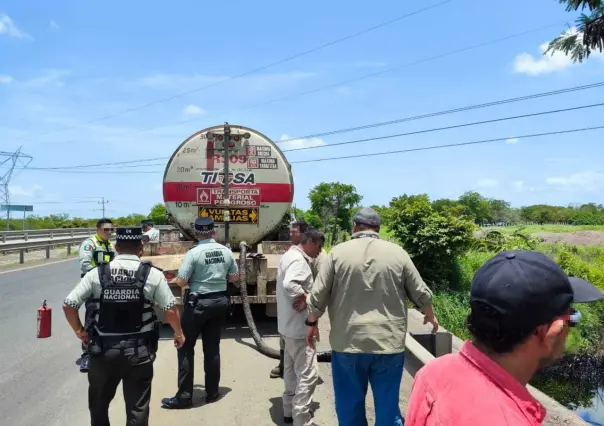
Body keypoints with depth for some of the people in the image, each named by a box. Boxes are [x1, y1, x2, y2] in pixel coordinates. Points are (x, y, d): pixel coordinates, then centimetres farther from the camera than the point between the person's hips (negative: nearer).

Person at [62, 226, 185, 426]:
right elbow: (170, 310, -7)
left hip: (103, 349, 2)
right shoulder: (152, 274, -7)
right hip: (139, 351, -2)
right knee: (137, 407, 11)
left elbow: (68, 305, -3)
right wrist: (178, 333, 11)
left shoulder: (97, 273, -3)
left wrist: (80, 331, 13)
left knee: (98, 403, 25)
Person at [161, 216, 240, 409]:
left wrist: (176, 279, 7)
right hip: (220, 301, 5)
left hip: (198, 303, -5)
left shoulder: (194, 253, -14)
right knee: (212, 347, 14)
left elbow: (181, 281, -15)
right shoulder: (226, 251, 0)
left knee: (185, 348, 7)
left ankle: (184, 396, 10)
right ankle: (212, 392, 22)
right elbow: (235, 277, 9)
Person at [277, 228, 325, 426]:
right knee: (308, 374, -4)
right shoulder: (299, 260, -20)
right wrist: (306, 298, -22)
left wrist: (304, 295, 0)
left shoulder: (290, 256, 13)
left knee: (292, 370, 20)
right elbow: (289, 285, -38)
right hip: (298, 327, -11)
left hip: (289, 324, 11)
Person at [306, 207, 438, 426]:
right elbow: (421, 294, 7)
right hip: (388, 342, 1)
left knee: (350, 404, 16)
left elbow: (318, 295, -1)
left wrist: (312, 322, 15)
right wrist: (430, 317, 26)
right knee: (388, 406, 14)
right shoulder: (397, 253, 1)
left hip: (348, 342, 0)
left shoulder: (338, 252, -2)